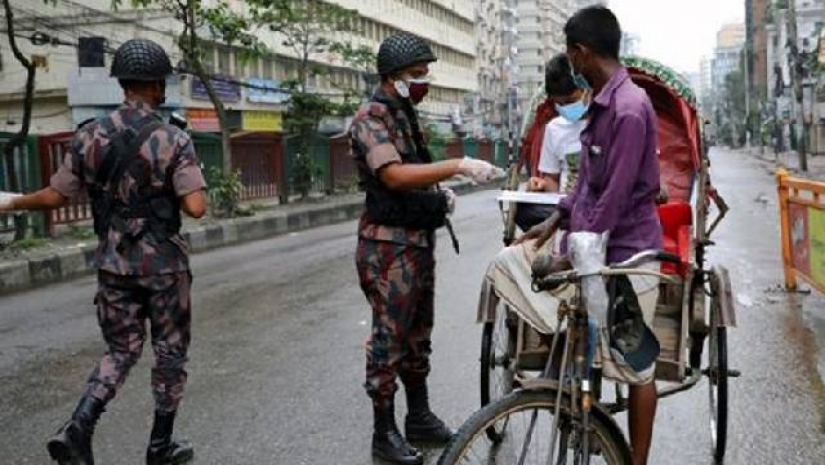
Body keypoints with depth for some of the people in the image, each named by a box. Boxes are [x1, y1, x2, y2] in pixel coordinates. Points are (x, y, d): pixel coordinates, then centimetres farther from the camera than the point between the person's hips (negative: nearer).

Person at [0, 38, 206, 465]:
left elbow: (55, 196, 4)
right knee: (170, 353, 12)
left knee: (121, 350, 17)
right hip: (163, 264, -4)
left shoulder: (90, 135, -1)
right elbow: (196, 207, -19)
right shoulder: (173, 140, -12)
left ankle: (78, 430, -2)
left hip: (114, 262, 4)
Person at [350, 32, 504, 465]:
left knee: (417, 335, 16)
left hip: (419, 241, 9)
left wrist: (440, 193, 6)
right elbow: (394, 175, -29)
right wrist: (459, 165, -34)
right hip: (389, 246, -9)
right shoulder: (371, 119, -14)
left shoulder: (406, 116, 15)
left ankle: (420, 417, 28)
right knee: (389, 339, -1)